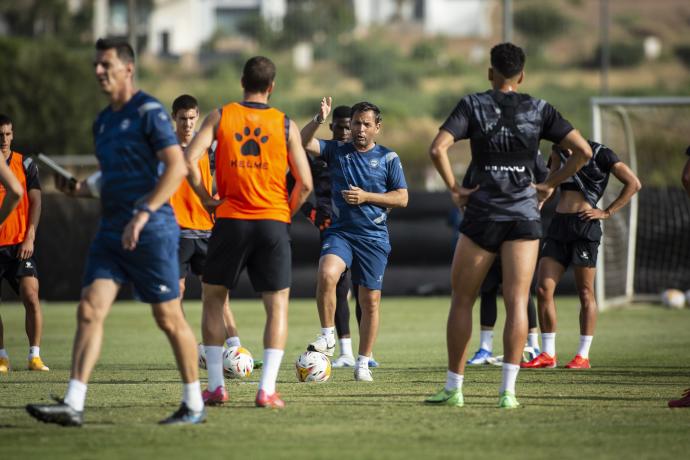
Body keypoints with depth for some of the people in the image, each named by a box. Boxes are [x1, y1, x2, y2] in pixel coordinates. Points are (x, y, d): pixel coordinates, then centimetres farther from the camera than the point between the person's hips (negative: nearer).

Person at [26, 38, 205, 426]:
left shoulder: (149, 112, -9)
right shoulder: (103, 121, 18)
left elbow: (177, 167, -18)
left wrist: (144, 213, -24)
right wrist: (84, 188, 9)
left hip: (152, 232, -8)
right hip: (111, 232, 8)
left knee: (169, 318, -1)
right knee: (89, 311, -5)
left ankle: (194, 405, 12)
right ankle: (73, 405, -11)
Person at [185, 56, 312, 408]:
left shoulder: (220, 117, 3)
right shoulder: (285, 125, 3)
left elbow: (189, 159, -9)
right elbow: (305, 183, -1)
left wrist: (206, 198, 3)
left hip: (231, 220, 0)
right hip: (273, 222, 0)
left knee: (213, 298, 15)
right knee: (277, 305, 7)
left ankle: (216, 386, 8)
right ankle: (267, 389, -6)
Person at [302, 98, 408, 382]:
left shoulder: (388, 158, 4)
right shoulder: (336, 151, 7)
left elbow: (402, 198, 2)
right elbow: (303, 142, -5)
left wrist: (366, 196, -9)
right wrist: (320, 120, -20)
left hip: (374, 237, 0)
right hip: (340, 231, 0)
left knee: (370, 301, 2)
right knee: (326, 274, -29)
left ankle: (363, 363, 14)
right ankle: (327, 338, -15)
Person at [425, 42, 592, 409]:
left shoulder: (473, 105, 0)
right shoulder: (539, 110, 4)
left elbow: (437, 149, -13)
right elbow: (583, 150, -1)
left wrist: (454, 190, -2)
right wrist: (551, 185, 8)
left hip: (482, 213, -1)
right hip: (525, 214, 1)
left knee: (462, 300, 10)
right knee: (517, 301, -1)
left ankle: (453, 388, 13)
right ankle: (508, 390, -11)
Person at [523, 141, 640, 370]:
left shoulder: (600, 153, -1)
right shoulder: (559, 151, 17)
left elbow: (633, 183, -2)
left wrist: (607, 212, -6)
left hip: (584, 225, -6)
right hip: (558, 224, 6)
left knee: (585, 293, -1)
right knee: (543, 289, -2)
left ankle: (583, 355, 4)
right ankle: (548, 354, 3)